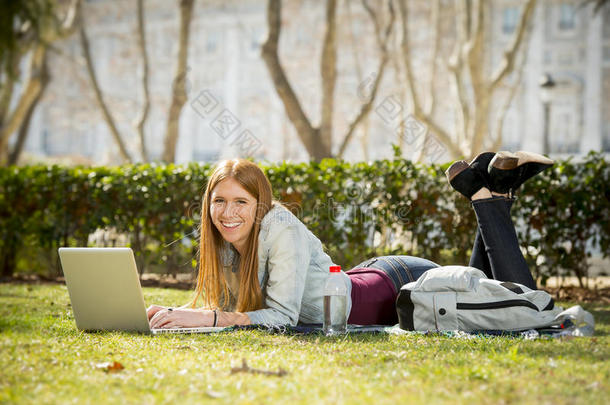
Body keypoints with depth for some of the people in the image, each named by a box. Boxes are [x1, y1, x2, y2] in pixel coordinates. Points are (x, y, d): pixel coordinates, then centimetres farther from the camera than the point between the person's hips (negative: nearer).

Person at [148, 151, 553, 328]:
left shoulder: (282, 229, -33)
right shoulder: (223, 243, -12)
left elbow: (283, 315, -35)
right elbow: (225, 305, -4)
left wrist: (208, 318, -40)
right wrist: (179, 314, -23)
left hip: (402, 284, -7)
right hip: (367, 278, 7)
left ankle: (490, 192, 14)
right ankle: (487, 189, 30)